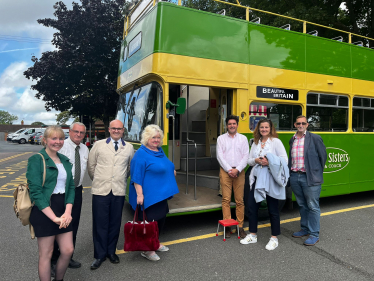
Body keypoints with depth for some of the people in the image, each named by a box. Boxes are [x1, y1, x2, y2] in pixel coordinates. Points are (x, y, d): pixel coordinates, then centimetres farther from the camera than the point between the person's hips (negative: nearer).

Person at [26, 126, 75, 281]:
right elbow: (35, 191, -15)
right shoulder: (36, 160, -8)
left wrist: (68, 212, -7)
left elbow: (71, 186, 8)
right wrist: (54, 217, -18)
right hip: (44, 211, -5)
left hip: (63, 211, 6)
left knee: (68, 250, 9)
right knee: (46, 254, 7)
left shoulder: (65, 160, 10)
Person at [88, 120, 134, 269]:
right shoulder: (99, 145, 3)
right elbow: (91, 166, 9)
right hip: (100, 190, -1)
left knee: (115, 223, 11)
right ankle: (99, 255, 20)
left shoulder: (129, 148, 7)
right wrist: (98, 181, 13)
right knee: (100, 224, 4)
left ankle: (111, 251, 29)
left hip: (119, 191, 1)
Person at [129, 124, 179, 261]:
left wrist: (171, 171, 10)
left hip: (161, 194, 9)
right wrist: (139, 194, -23)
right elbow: (137, 177, -19)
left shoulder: (160, 151, 11)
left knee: (161, 219, 18)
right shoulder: (141, 154, -16)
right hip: (149, 196, -9)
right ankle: (147, 250, 18)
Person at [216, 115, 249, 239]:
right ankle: (227, 226, 6)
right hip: (225, 171, 0)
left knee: (240, 200, 2)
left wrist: (237, 169, -10)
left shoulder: (243, 138, 10)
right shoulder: (221, 138, 9)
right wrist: (229, 170, -8)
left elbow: (246, 156, 2)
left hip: (239, 171, 1)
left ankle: (240, 226, 11)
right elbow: (220, 156, 1)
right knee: (226, 199, -2)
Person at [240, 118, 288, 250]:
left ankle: (274, 238, 20)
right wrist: (256, 160, -8)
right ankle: (252, 235, 24)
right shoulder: (256, 143, 13)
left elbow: (284, 160, -10)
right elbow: (249, 160, 14)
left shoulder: (275, 141, -4)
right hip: (257, 179, 6)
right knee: (251, 206, 8)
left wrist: (269, 162, -22)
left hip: (271, 180, -6)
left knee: (272, 209, 5)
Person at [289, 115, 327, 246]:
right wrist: (290, 172, 7)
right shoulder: (292, 140, 11)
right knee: (302, 205, 17)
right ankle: (305, 229, 32)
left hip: (310, 178, -5)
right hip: (295, 177, 5)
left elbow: (323, 156, 0)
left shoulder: (315, 138, -4)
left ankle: (314, 234, 13)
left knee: (313, 207, 2)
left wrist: (317, 172, 4)